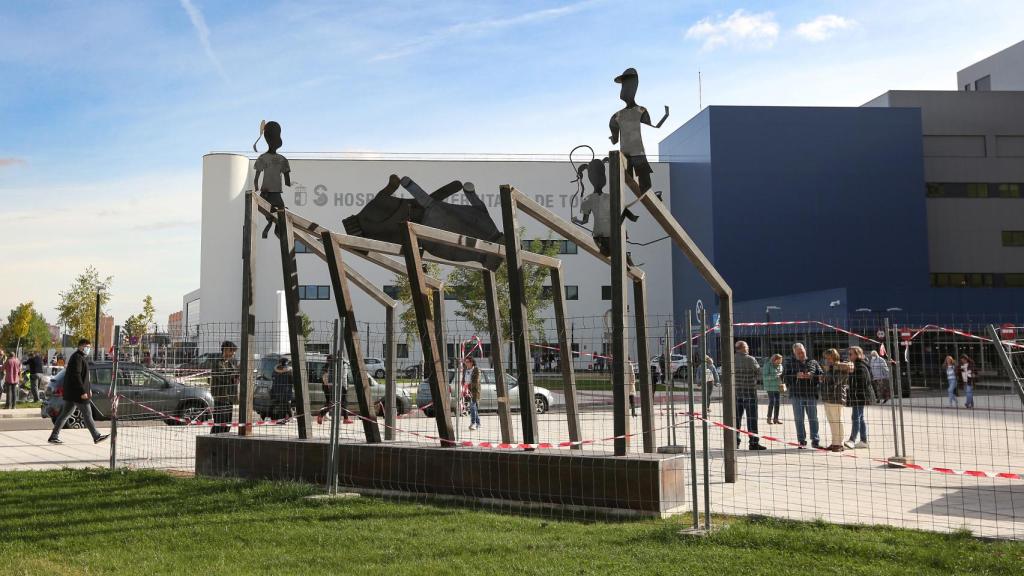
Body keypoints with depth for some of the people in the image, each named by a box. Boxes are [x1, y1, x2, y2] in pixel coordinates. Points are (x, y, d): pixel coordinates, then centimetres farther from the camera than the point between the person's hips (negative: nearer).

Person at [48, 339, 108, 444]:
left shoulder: (83, 358, 19)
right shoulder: (77, 358, -14)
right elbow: (76, 376, -22)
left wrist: (89, 388, 26)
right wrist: (83, 391, -23)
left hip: (72, 393, 11)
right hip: (77, 392, -11)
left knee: (65, 414, 11)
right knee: (87, 414, -5)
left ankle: (54, 437, 14)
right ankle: (96, 436, -1)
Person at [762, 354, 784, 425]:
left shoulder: (780, 365, 10)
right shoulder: (767, 365, -8)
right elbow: (765, 376, -14)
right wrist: (775, 376, -21)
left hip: (778, 387, 6)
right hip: (770, 387, -6)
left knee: (778, 402, 5)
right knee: (771, 402, -8)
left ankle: (776, 418, 13)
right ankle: (769, 418, 1)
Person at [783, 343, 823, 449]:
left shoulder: (813, 362, 11)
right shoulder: (789, 362, 6)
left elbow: (822, 376, 6)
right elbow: (784, 377, -2)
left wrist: (812, 376, -13)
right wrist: (796, 376, -18)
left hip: (811, 395, 1)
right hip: (796, 395, -1)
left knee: (813, 419, 4)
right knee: (799, 419, 2)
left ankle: (815, 441, 10)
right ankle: (801, 441, 8)